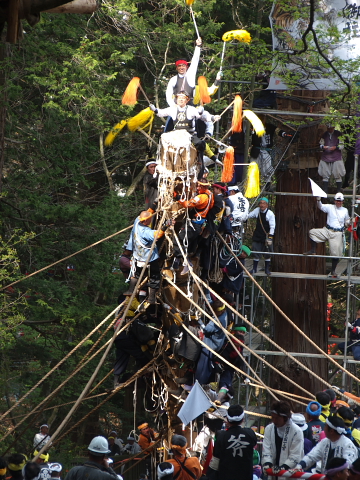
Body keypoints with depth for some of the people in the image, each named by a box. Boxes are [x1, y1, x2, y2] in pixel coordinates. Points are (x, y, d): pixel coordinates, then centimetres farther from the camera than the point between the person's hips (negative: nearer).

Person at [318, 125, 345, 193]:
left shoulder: (338, 134, 1)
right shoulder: (324, 135, 10)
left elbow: (342, 145, 1)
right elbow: (321, 144, 12)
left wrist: (335, 147, -18)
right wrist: (323, 147, -12)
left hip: (336, 158, -2)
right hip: (325, 157, 3)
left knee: (338, 175, -4)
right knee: (325, 175, 1)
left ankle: (339, 191, 3)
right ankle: (325, 191, 6)